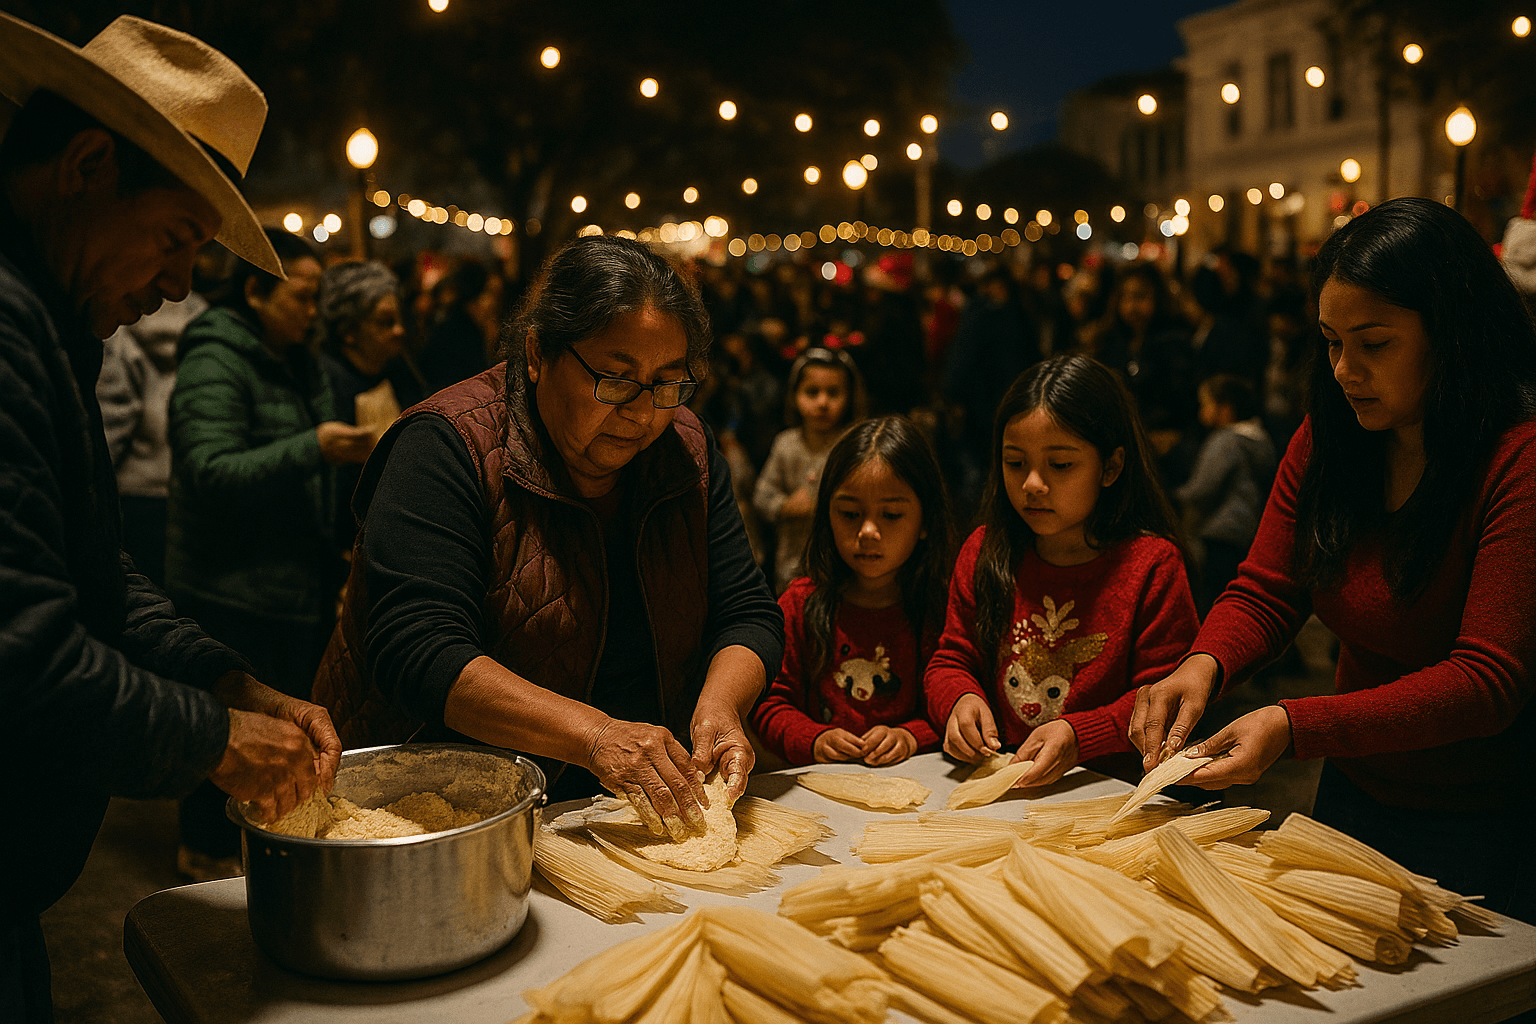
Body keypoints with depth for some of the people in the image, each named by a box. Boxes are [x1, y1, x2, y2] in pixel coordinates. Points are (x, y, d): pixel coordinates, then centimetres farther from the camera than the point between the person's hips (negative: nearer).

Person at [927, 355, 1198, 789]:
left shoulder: (1152, 564, -4)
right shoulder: (983, 552, 10)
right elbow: (951, 660, 14)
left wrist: (1078, 736, -20)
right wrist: (959, 699, -9)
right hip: (998, 784, 3)